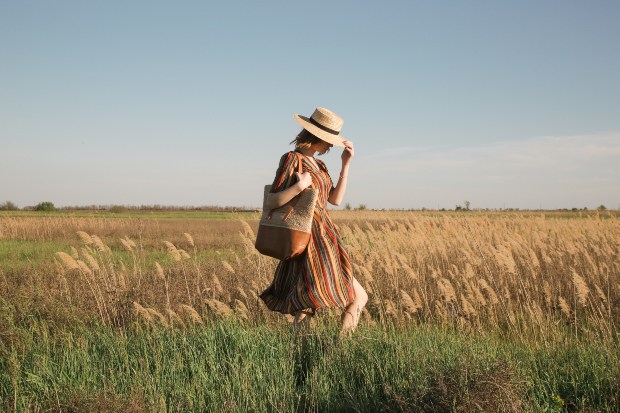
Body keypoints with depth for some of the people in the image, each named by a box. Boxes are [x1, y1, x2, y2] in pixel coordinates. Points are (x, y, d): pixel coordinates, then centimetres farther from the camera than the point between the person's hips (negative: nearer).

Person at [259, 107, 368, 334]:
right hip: (309, 239, -9)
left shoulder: (318, 164, 17)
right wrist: (299, 186, -25)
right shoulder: (291, 159, -8)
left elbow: (336, 199, 12)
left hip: (325, 238, 9)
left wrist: (346, 164, 8)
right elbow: (271, 202, -11)